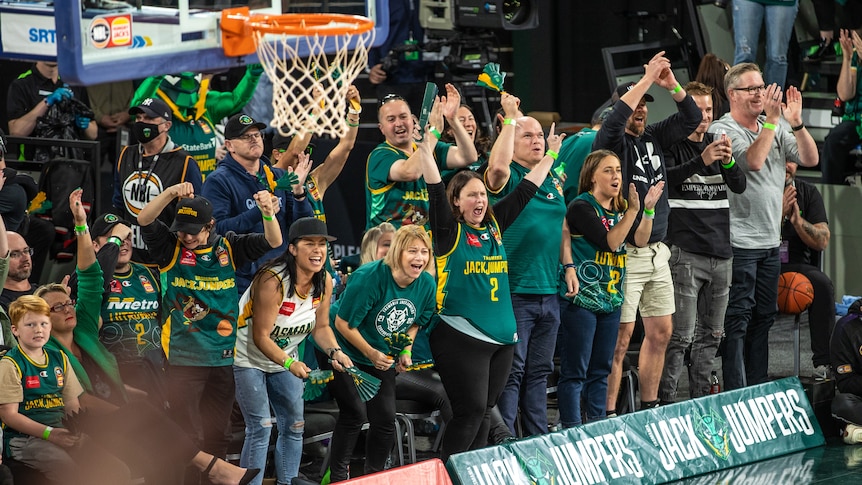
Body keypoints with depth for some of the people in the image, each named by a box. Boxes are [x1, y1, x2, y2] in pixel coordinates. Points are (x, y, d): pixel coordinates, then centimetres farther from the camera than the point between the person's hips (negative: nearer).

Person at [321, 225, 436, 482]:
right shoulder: (369, 278, -29)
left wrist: (405, 353, -6)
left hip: (382, 358, 6)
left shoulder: (426, 284, -11)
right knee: (355, 413, -15)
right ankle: (337, 476, -1)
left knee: (385, 420, 4)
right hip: (343, 351, -6)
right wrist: (370, 353, -24)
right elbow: (344, 324, -22)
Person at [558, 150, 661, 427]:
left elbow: (640, 241, 3)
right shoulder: (582, 207, -11)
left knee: (601, 370, 12)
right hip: (580, 298, -8)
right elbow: (610, 242, -18)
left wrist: (648, 209, -7)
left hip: (611, 298, 8)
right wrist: (633, 210, -21)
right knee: (575, 372, -5)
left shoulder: (618, 208, 11)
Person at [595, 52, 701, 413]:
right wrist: (647, 79, -26)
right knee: (621, 336, -9)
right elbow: (616, 118, -28)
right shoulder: (612, 141, -7)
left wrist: (672, 86, -5)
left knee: (661, 332, 11)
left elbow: (692, 118, 12)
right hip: (625, 253, -7)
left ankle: (649, 407, 22)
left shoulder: (654, 137, 12)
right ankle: (608, 415, -6)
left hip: (657, 253, 7)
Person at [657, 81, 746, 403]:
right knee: (681, 335, -11)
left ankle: (700, 399, 16)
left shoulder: (718, 144, 15)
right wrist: (701, 161, -34)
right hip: (685, 252, -6)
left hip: (720, 251, 6)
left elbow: (740, 186, 4)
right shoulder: (672, 145, -3)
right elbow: (666, 178, -21)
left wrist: (729, 162, -17)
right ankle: (666, 401, -10)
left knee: (711, 334, 9)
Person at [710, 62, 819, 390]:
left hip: (771, 241, 7)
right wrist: (772, 119, -21)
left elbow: (810, 159, 4)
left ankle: (758, 389, 20)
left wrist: (796, 122, -8)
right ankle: (736, 395, -4)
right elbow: (754, 160, -23)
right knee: (738, 320, -6)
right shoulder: (723, 130, -8)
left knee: (763, 317, 12)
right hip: (739, 243, -7)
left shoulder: (776, 129, 12)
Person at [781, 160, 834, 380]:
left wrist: (797, 220, -15)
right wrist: (779, 213, -18)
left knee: (823, 284, -30)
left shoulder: (809, 193, 9)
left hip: (796, 265, 2)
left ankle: (824, 362, -27)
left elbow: (822, 241, 1)